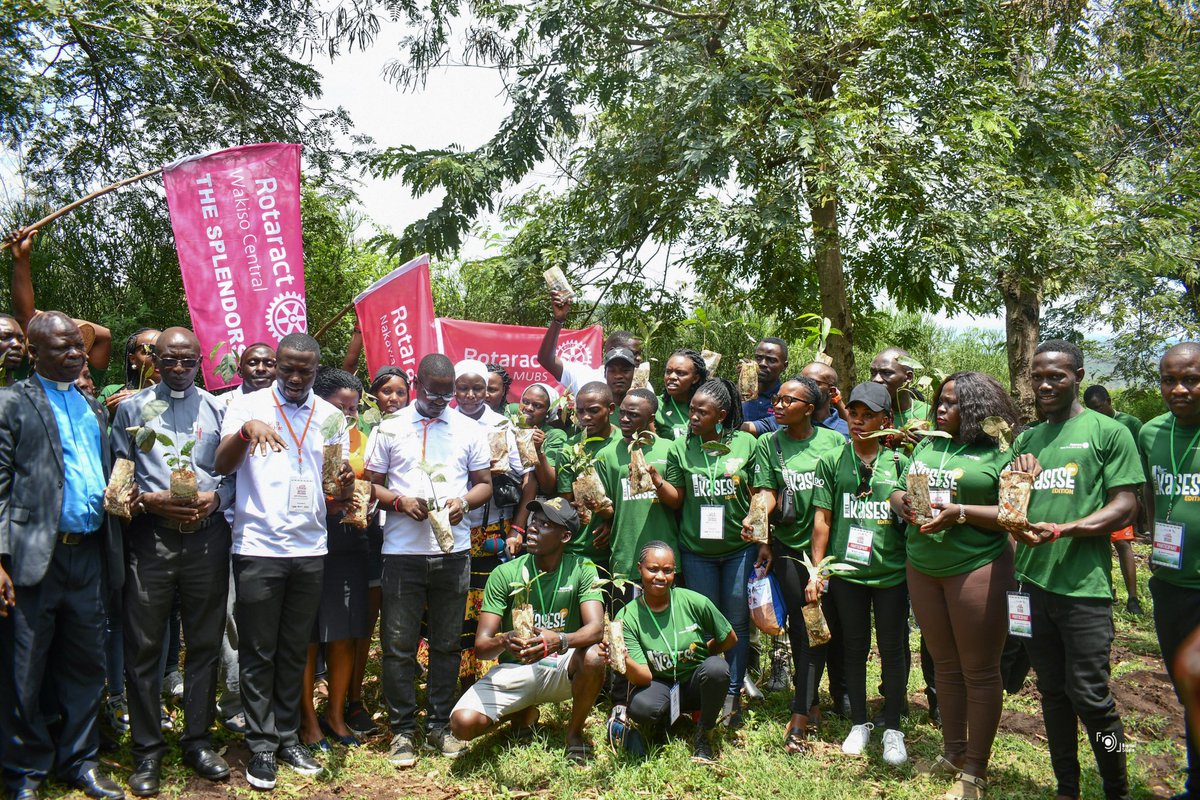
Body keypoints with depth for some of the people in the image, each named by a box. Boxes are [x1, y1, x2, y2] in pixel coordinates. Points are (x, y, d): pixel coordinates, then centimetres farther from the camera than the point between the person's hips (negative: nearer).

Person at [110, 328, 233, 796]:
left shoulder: (217, 409, 11)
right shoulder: (133, 408, 8)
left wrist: (214, 498, -10)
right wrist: (149, 499, -13)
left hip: (207, 534, 1)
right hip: (151, 535, -1)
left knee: (205, 643, 8)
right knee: (144, 647, 3)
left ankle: (197, 740, 22)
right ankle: (147, 751, 16)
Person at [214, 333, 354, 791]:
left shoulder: (330, 417, 8)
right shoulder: (247, 407, 0)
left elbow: (335, 488, 10)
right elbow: (222, 466, -13)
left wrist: (344, 488, -13)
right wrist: (247, 429, -31)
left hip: (310, 549, 3)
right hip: (258, 547, -3)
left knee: (295, 651, 13)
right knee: (258, 652, 5)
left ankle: (288, 737, 25)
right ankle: (261, 746, 17)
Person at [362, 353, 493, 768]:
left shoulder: (468, 429, 8)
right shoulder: (391, 428, 5)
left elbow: (484, 483, 10)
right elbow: (371, 483, 4)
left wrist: (463, 502, -10)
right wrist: (400, 501, -14)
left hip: (453, 550, 2)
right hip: (402, 550, -1)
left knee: (447, 643, 11)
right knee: (399, 645, 4)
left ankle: (440, 725, 24)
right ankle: (402, 730, 18)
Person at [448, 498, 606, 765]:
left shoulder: (582, 570, -8)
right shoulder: (505, 574, -8)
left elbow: (596, 627, -22)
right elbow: (481, 644, -13)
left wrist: (560, 640, -43)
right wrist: (504, 642, -37)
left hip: (561, 668, -1)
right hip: (515, 670, 1)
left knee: (593, 657, -34)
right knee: (463, 723, -23)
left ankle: (575, 732, -3)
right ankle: (524, 713, 12)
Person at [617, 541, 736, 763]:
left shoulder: (694, 602, -14)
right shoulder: (628, 617, -13)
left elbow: (730, 639, 3)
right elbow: (644, 678, -20)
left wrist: (701, 653, 1)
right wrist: (624, 661, -38)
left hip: (696, 682, 1)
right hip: (661, 686, 0)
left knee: (717, 667, -33)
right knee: (640, 707, -34)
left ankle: (704, 736, -6)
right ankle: (665, 722, 5)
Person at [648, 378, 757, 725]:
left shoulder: (746, 443, -3)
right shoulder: (682, 446, -1)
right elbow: (675, 500, -1)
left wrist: (764, 541, -3)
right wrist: (654, 476, -18)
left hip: (740, 548, -1)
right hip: (696, 550, 1)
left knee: (737, 622, 7)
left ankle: (732, 693, 21)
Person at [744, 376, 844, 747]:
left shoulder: (834, 441, 1)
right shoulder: (768, 444, 4)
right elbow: (767, 493, -1)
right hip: (788, 546, 1)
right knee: (802, 625, 3)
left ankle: (800, 715, 2)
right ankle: (809, 699, 22)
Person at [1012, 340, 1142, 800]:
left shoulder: (1109, 432, -1)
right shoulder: (1027, 439, 14)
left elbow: (1124, 507, -7)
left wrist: (1063, 530, -19)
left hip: (1082, 585, -5)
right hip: (1032, 581, 5)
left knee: (1089, 695, -1)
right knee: (1052, 691, 14)